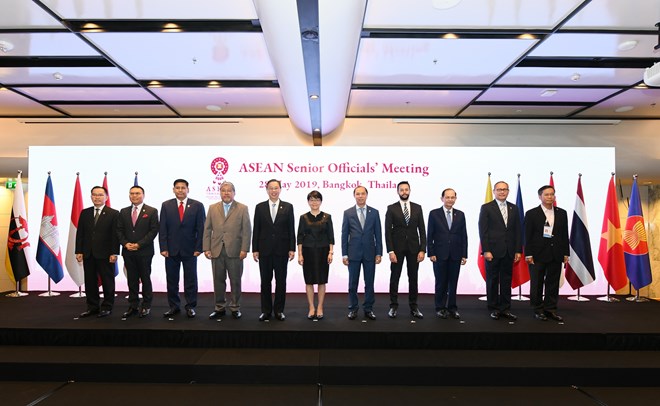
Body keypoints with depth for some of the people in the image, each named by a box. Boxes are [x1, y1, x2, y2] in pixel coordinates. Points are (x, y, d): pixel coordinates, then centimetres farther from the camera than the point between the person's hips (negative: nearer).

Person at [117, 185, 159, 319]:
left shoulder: (152, 211, -1)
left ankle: (146, 306, 12)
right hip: (128, 252, 4)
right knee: (132, 279, 8)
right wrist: (125, 243, -6)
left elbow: (154, 230, -7)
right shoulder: (123, 212, 13)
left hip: (145, 251, -4)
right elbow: (119, 230, 11)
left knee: (145, 279, 3)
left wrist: (139, 244, -13)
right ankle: (133, 306, 16)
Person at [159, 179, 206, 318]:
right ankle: (174, 307, 20)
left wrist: (198, 248, -7)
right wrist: (163, 248, -5)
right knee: (171, 280, 8)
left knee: (191, 280, 6)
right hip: (171, 249, 1)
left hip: (190, 249, -1)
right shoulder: (166, 205, 4)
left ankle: (190, 307, 17)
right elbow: (162, 229, 2)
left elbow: (201, 229, -1)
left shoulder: (197, 206, 0)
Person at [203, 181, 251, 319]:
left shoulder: (242, 208, 3)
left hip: (235, 251, -2)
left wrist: (244, 249, -10)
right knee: (218, 281, 8)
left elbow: (247, 231, -2)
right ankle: (220, 308, 19)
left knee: (235, 281, 5)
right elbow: (207, 229, 8)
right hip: (216, 250, 2)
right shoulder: (213, 208, 10)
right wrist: (206, 248, 0)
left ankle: (235, 308, 17)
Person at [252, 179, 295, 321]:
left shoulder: (288, 207, 3)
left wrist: (292, 249, -4)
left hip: (281, 250, 0)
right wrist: (255, 249, -1)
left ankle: (279, 310, 17)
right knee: (265, 281, 7)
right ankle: (266, 310, 18)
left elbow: (291, 229, 1)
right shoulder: (260, 207, 5)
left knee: (281, 281, 6)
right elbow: (256, 230, 4)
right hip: (264, 250, 1)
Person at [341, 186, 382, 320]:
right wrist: (344, 254, -3)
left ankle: (368, 309, 17)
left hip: (370, 253, 1)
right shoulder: (348, 213, 2)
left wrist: (379, 253, -1)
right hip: (353, 253, -1)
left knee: (369, 283, 6)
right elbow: (344, 235, 2)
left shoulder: (374, 212, 4)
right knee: (352, 283, 6)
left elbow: (378, 234, 4)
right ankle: (353, 309, 17)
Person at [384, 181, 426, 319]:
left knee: (413, 278, 7)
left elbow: (422, 230, 4)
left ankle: (414, 307, 16)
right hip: (397, 248, -2)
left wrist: (422, 249, -5)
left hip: (414, 248, 2)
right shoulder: (391, 208, -1)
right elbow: (388, 231, -5)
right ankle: (393, 306, 13)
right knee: (394, 278, 4)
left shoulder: (417, 208, 6)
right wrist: (390, 251, -12)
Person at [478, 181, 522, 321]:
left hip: (509, 251, 4)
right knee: (492, 281, 5)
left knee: (506, 281, 8)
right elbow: (483, 231, -7)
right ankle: (494, 309, 15)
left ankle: (505, 308, 17)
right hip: (493, 251, -4)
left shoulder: (514, 208, 11)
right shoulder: (486, 208, -2)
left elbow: (517, 230, 10)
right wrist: (486, 250, -13)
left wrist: (518, 250, 3)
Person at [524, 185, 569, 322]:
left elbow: (565, 235, 10)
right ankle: (538, 310, 16)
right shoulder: (531, 214, -2)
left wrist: (565, 253, 6)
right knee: (537, 284, 4)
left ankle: (550, 309, 19)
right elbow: (528, 236, -4)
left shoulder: (562, 213, 9)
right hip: (538, 255, -3)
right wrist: (528, 254, -9)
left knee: (553, 284, 8)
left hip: (556, 255, 3)